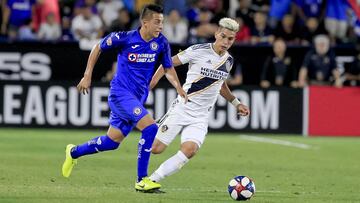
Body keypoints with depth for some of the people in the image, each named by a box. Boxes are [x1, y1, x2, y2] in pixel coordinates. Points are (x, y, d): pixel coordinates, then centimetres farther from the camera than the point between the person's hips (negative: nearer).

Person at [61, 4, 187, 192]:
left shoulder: (161, 43, -3)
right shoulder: (124, 38, -15)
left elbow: (168, 69, 9)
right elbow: (98, 48, 2)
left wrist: (179, 87, -10)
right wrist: (87, 76, 1)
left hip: (138, 98, 6)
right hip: (121, 93, -6)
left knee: (112, 141, 14)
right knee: (150, 128, -23)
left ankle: (74, 152, 39)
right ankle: (141, 180, -16)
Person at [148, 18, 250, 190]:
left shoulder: (228, 61, 8)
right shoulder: (199, 51, -10)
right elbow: (169, 63, -2)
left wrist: (236, 103, 27)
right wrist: (151, 82, -11)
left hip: (200, 117, 4)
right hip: (181, 109, -4)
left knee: (189, 150, -23)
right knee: (155, 148, -8)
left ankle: (154, 179, -12)